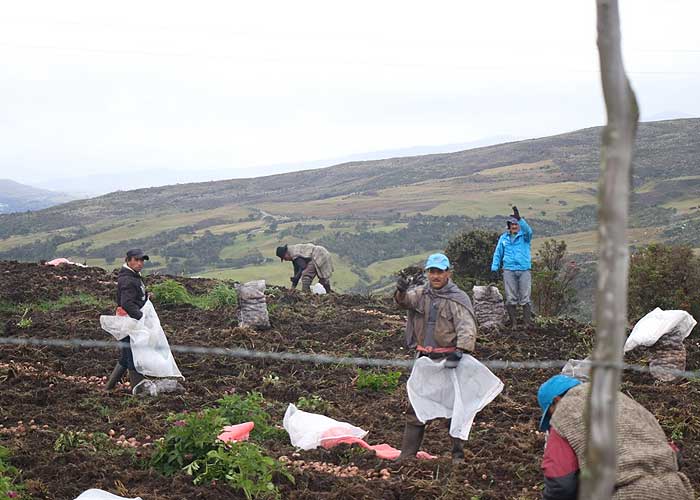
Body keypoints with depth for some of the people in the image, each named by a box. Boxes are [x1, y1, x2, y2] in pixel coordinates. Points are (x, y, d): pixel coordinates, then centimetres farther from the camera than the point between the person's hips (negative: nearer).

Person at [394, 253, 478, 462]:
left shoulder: (458, 298, -7)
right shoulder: (422, 294, 9)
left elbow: (467, 327, -18)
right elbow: (406, 300, -9)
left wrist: (460, 349, -34)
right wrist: (401, 292, -32)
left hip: (449, 360, -5)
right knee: (415, 408, 9)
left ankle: (458, 453, 13)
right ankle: (407, 454, 17)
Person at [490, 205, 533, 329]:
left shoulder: (524, 236, 4)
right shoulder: (504, 238, 12)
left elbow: (528, 230, -20)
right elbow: (498, 253, 15)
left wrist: (519, 218, -33)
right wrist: (494, 268, 5)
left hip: (524, 270, -2)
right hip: (509, 271, 2)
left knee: (525, 298, -4)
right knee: (511, 299, 1)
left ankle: (527, 323, -2)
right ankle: (513, 323, 4)